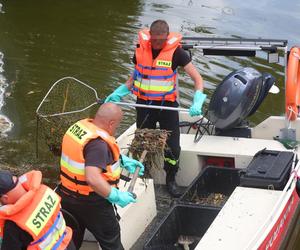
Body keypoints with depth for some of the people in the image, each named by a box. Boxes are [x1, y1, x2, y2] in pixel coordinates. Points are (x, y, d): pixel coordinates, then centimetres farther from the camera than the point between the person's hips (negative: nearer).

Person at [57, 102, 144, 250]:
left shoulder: (79, 126, -1)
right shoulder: (98, 143, -28)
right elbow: (92, 178, -38)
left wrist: (123, 160, 12)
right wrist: (116, 196, -28)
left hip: (67, 197, 8)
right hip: (90, 202, -8)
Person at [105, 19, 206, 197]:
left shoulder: (175, 51, -14)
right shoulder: (140, 49, -4)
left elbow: (197, 78, -13)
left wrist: (198, 101, -29)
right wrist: (118, 94, 3)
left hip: (168, 105, -2)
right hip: (144, 104, 2)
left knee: (173, 147, 3)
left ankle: (171, 180, 26)